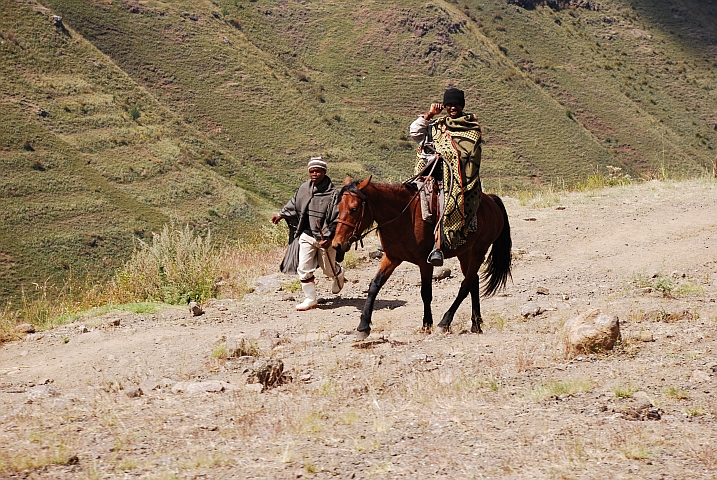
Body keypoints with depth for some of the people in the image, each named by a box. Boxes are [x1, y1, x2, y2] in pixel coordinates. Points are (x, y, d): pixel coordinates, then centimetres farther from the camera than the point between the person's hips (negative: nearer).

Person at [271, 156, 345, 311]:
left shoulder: (332, 193, -16)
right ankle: (310, 299, 10)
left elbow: (336, 219, -17)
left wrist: (329, 238, -23)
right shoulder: (304, 188, 1)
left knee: (328, 269, 12)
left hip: (325, 238, -4)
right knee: (304, 269, -1)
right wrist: (282, 215, 25)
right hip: (307, 235, 4)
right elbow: (294, 204, 22)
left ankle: (338, 274, 49)